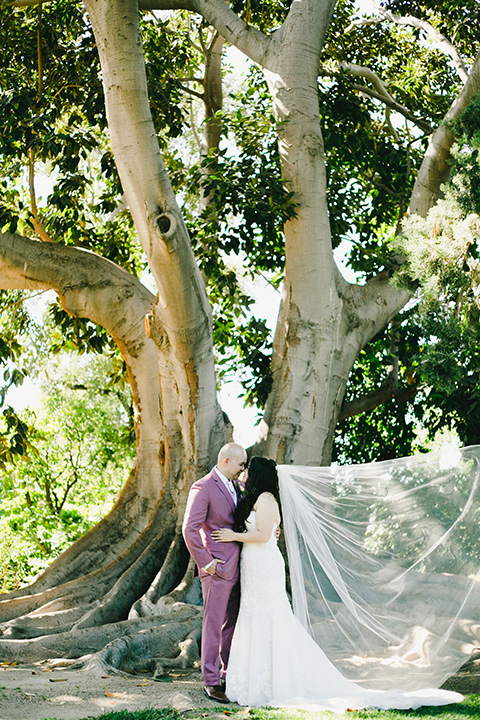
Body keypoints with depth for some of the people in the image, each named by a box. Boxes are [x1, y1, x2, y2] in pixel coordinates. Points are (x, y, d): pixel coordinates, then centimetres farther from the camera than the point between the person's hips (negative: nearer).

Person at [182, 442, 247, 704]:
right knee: (214, 625, -2)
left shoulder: (237, 487, 14)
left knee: (233, 624, 14)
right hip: (218, 569, -8)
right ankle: (211, 681, 3)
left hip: (236, 568, 8)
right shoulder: (202, 488, -11)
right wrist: (206, 562, -16)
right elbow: (190, 529, -16)